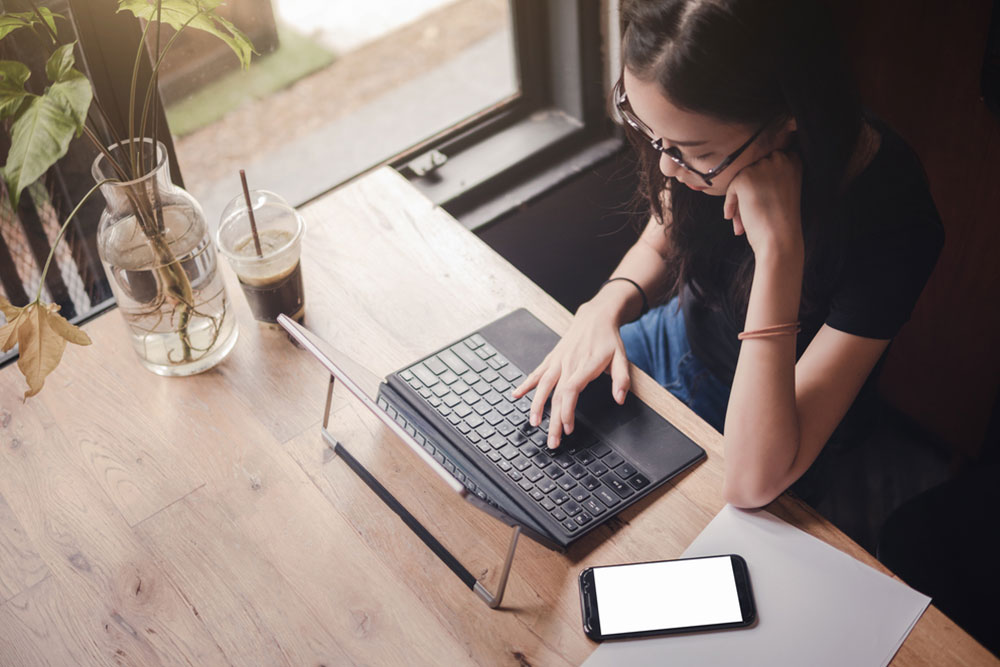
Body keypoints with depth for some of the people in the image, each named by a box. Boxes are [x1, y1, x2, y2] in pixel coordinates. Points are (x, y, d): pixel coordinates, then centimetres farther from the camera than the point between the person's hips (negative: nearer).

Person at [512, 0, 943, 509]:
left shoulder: (888, 223, -37)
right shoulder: (704, 132, -20)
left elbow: (750, 485, -40)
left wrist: (778, 252, -47)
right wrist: (607, 306, -19)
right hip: (680, 338, 5)